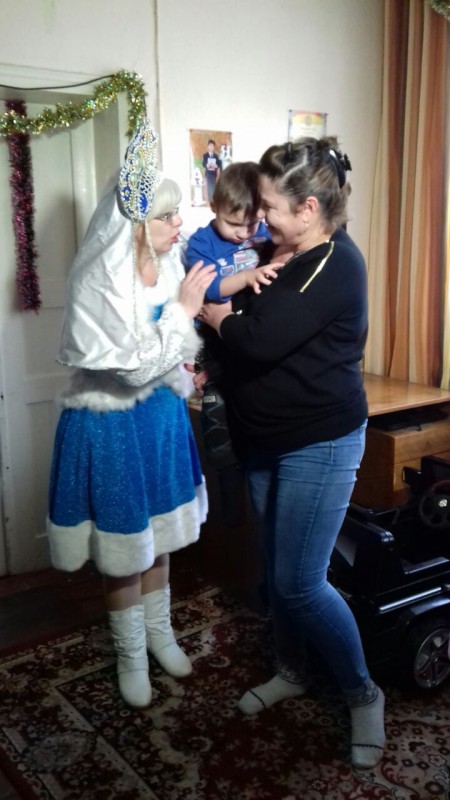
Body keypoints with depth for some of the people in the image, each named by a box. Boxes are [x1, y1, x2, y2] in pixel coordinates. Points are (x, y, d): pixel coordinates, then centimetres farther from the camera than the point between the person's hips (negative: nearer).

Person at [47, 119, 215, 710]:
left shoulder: (167, 264, -4)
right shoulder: (96, 285, -24)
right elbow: (136, 366, -25)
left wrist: (181, 389, 12)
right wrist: (184, 309, -22)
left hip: (160, 415, 6)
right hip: (111, 427, -6)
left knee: (158, 536, 20)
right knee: (124, 550, 10)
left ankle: (159, 631, 42)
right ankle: (130, 655, 33)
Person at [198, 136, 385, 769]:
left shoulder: (335, 264, -20)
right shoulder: (288, 255, 9)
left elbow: (258, 340, -26)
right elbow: (256, 323, 17)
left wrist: (206, 310, -9)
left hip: (320, 444, -9)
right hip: (268, 442, 9)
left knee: (300, 583, -5)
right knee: (278, 570, 17)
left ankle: (364, 694, 18)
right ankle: (291, 672, 38)